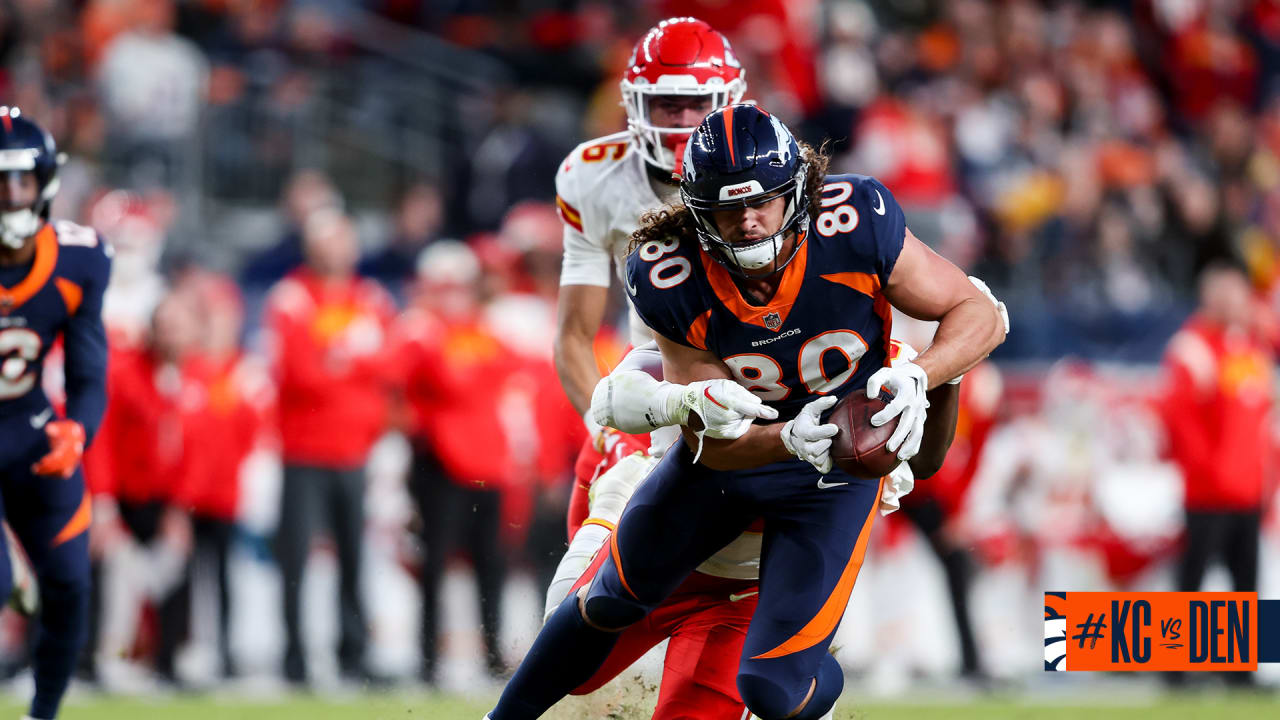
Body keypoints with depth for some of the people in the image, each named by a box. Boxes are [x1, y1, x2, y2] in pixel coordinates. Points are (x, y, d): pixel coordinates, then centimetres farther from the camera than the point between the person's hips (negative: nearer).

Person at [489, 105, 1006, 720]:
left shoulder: (856, 226, -31)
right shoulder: (670, 278, -27)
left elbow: (979, 316, -19)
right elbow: (711, 442, -21)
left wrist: (916, 377, -40)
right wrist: (789, 439, -43)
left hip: (837, 469, -2)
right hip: (729, 453, 2)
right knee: (613, 601, 21)